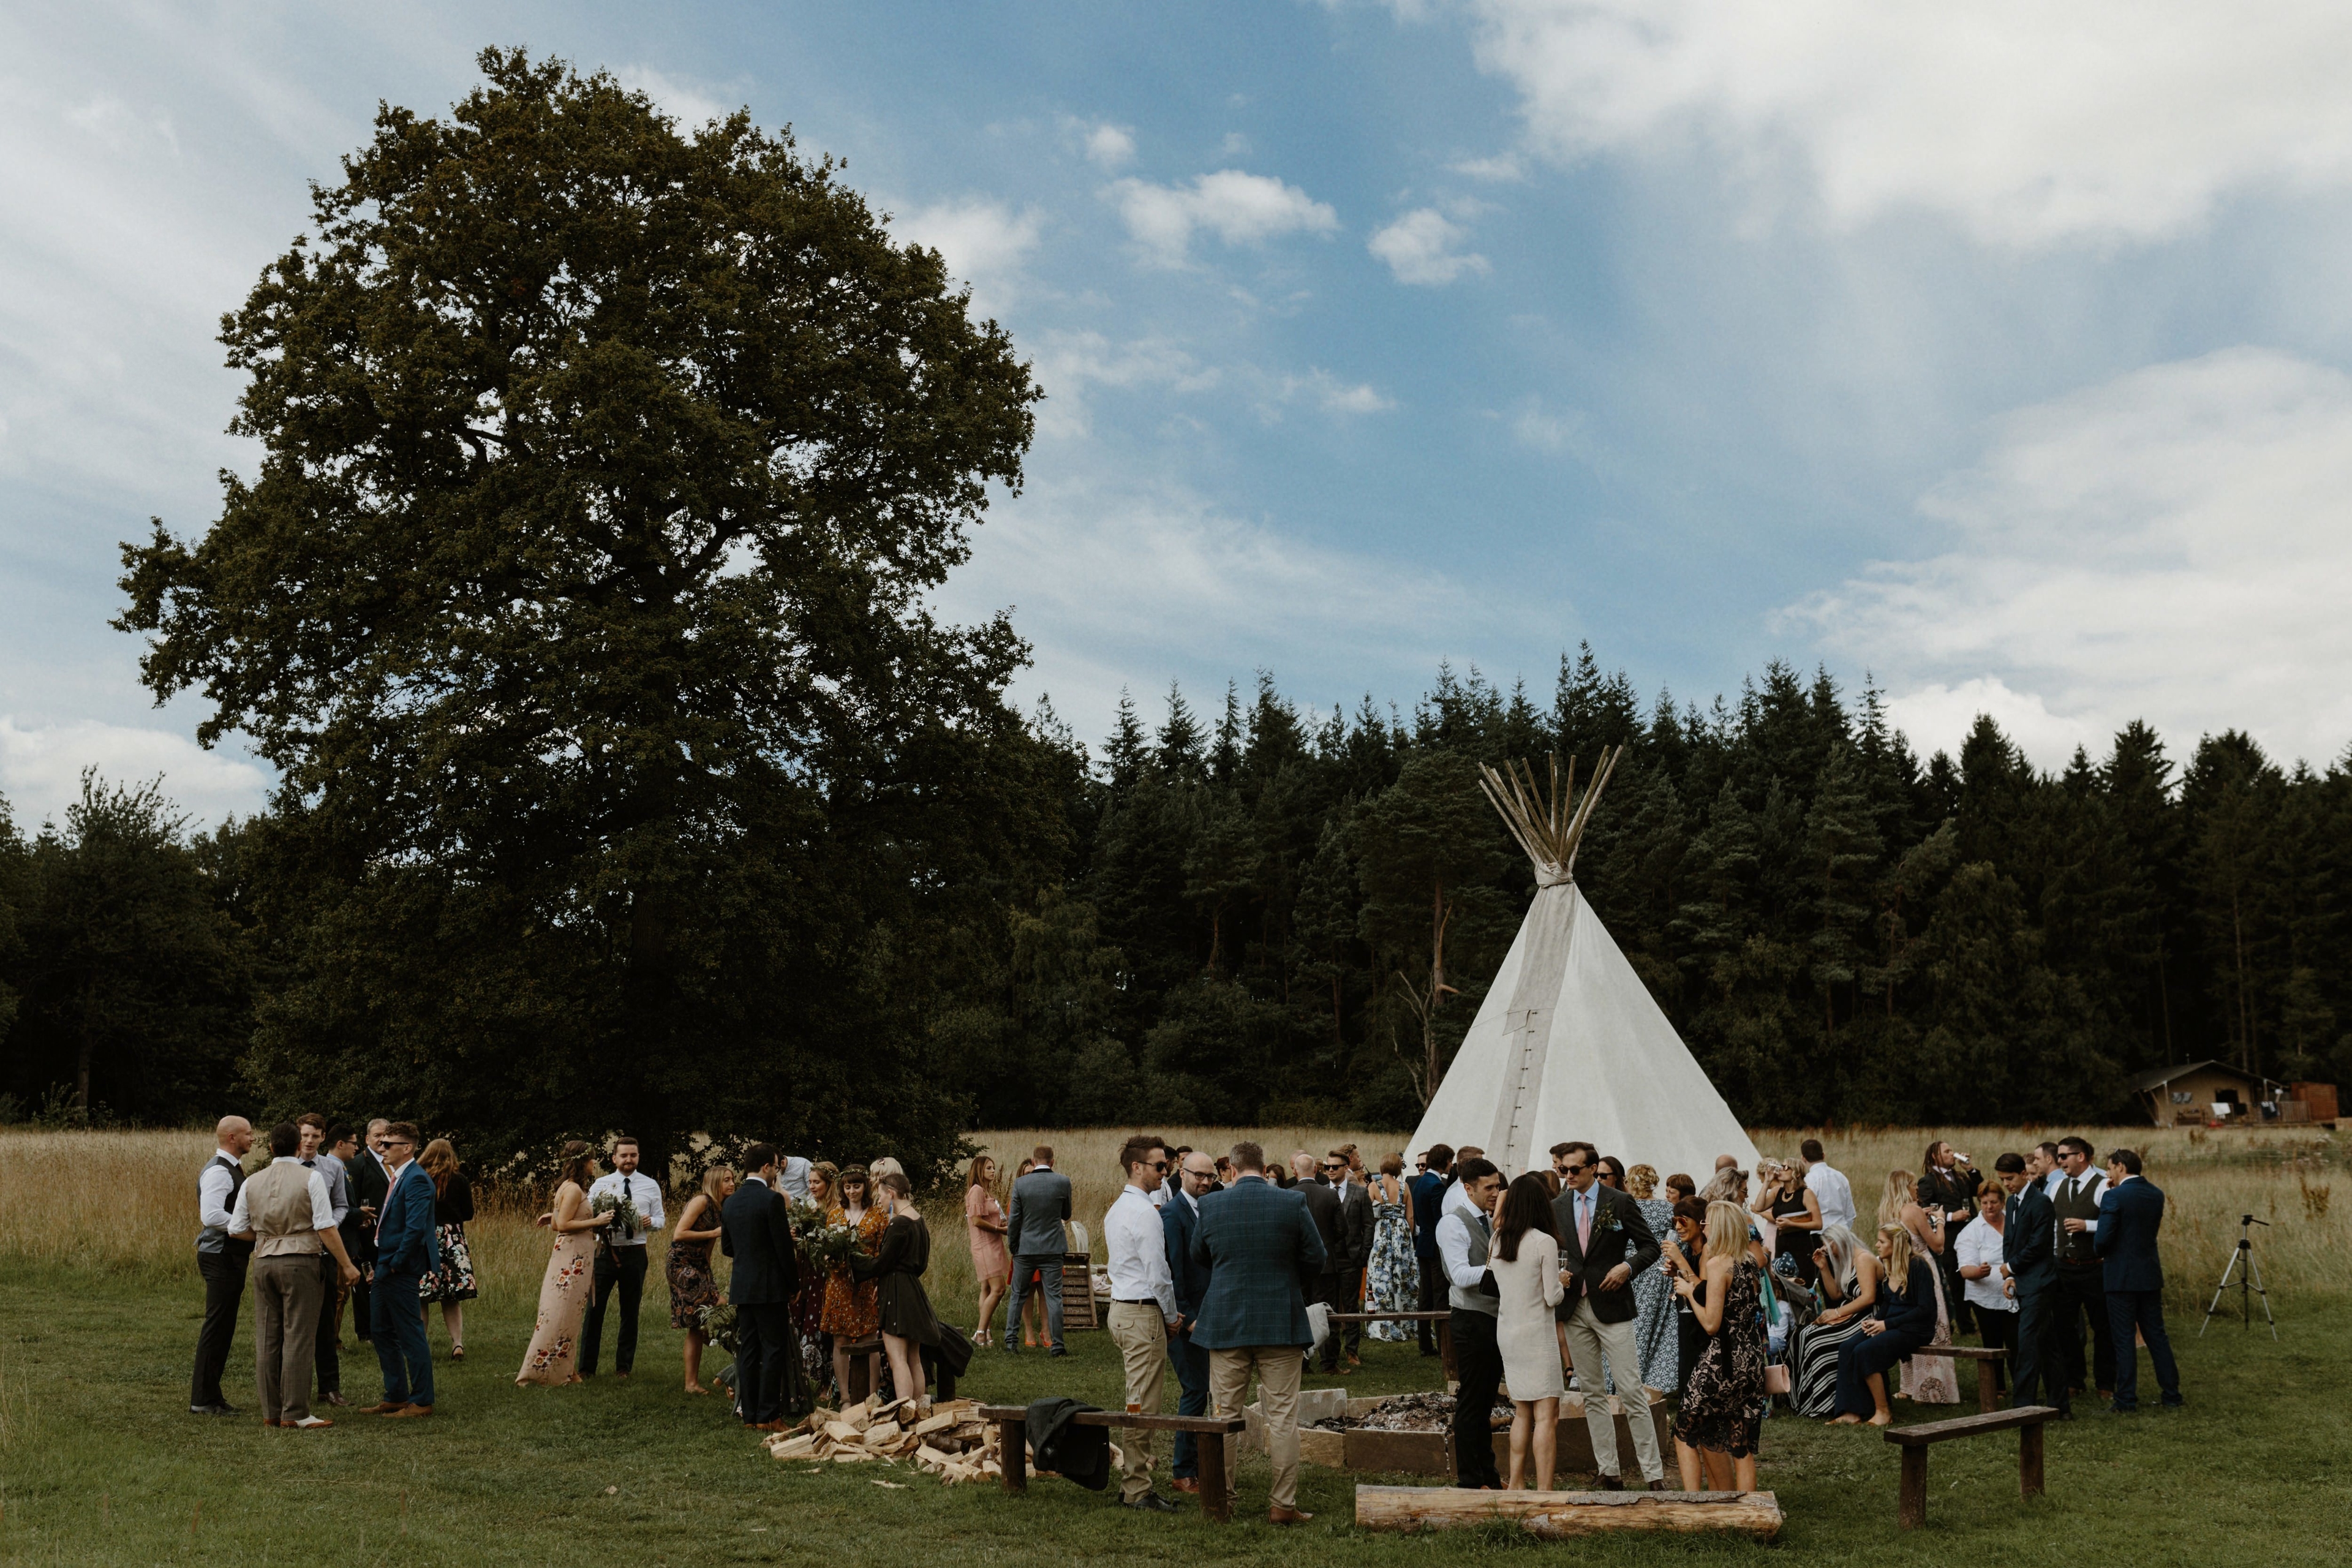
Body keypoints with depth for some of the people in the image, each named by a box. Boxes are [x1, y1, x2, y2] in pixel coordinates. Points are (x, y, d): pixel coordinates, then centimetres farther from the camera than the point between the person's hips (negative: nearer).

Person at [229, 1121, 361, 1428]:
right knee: (298, 1339, -3)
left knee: (267, 1339, 9)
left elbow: (236, 1230, 9)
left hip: (264, 1262, 5)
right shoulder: (311, 1177, -6)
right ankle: (295, 1413, -4)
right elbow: (326, 1227, -10)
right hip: (301, 1261, -5)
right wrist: (346, 1265, -3)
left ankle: (271, 1411, 13)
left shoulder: (252, 1183, 7)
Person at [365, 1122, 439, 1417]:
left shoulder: (416, 1179, -17)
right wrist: (380, 1265, 14)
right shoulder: (396, 1178, 14)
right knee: (383, 1333, 16)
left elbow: (415, 1228, -24)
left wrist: (395, 1264, -18)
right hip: (387, 1270, 10)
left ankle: (422, 1401, 3)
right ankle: (395, 1396, 25)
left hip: (402, 1271, -10)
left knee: (411, 1335, -4)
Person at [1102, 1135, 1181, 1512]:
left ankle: (1131, 1481, 19)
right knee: (1143, 1406, -6)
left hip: (1120, 1310, 10)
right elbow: (1157, 1273, -18)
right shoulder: (1145, 1213, -16)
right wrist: (1171, 1316, -3)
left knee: (1137, 1402, 15)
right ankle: (1138, 1491, -3)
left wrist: (1166, 1312, 18)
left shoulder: (1117, 1209, 15)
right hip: (1143, 1314, -10)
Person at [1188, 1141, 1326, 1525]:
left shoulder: (1210, 1205, -2)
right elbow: (1315, 1262, 1)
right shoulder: (1293, 1203, -6)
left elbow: (1199, 1257, 13)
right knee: (1283, 1416, 4)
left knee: (1225, 1415, 10)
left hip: (1225, 1324, 1)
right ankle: (1283, 1503, 5)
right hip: (1281, 1322, -1)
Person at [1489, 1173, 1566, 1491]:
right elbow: (1553, 1297, -12)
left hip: (1506, 1332, 7)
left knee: (1523, 1412, 17)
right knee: (1546, 1415, -3)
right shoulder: (1545, 1242, -14)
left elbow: (1493, 1283, 10)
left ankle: (1515, 1483, 20)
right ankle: (1544, 1491, -6)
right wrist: (1562, 1283, 9)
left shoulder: (1497, 1240, 3)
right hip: (1536, 1333, -7)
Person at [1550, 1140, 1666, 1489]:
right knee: (1592, 1394, 8)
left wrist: (1627, 1267, -16)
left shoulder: (1620, 1203, -2)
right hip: (1574, 1309, 4)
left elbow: (1650, 1246, 1)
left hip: (1612, 1307, -4)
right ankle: (1609, 1473, 15)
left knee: (1632, 1393, -6)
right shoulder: (1557, 1207, 9)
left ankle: (1654, 1475, 0)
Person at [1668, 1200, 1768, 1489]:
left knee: (1685, 1435, 7)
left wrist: (1688, 1292, -3)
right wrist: (1684, 1269, 20)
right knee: (1741, 1447, 12)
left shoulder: (1717, 1264, -14)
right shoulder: (1750, 1264, 9)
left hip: (1722, 1363, -7)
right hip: (1751, 1362, 7)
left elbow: (1711, 1323, -18)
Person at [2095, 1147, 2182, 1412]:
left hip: (2122, 1277, -6)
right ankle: (2172, 1395, 17)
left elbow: (2103, 1238, -19)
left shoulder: (2114, 1197, -16)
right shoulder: (2156, 1194, 6)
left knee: (2124, 1340, 0)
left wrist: (2101, 1255, 4)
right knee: (2157, 1335, 13)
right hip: (2151, 1274, 6)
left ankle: (2126, 1400, 3)